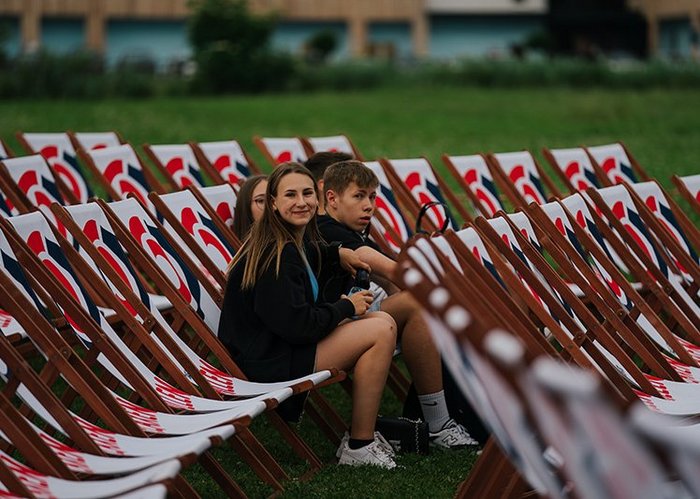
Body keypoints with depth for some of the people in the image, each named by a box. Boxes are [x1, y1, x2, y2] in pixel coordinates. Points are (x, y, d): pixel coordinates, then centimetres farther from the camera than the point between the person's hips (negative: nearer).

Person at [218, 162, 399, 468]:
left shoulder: (295, 240, 10)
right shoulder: (277, 254, -21)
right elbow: (298, 325, -25)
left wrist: (336, 253, 22)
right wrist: (346, 307, -10)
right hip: (266, 363, -11)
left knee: (380, 320, 11)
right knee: (382, 331, -15)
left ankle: (366, 427, 11)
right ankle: (359, 446, -9)